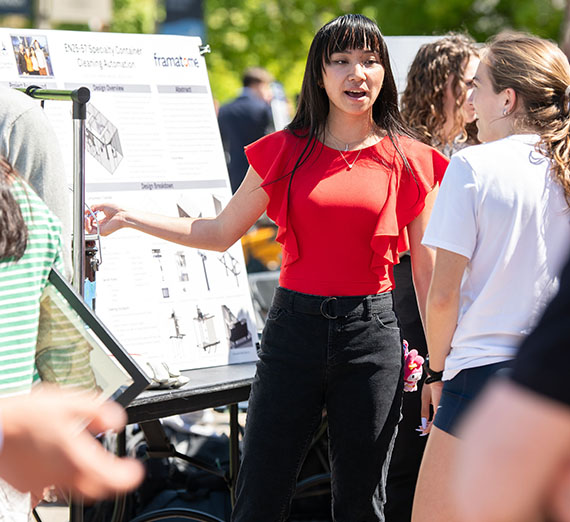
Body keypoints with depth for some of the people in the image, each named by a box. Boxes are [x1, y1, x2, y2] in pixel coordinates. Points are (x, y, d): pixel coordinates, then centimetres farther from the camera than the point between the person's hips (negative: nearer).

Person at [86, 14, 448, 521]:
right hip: (296, 323, 1)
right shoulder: (286, 152, 5)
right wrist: (129, 218, 3)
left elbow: (427, 270, 5)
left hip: (372, 331, -1)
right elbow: (221, 232, 11)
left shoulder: (408, 161, 2)